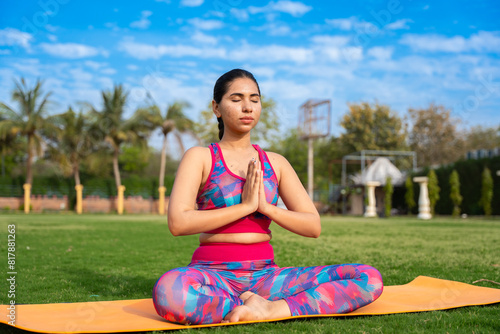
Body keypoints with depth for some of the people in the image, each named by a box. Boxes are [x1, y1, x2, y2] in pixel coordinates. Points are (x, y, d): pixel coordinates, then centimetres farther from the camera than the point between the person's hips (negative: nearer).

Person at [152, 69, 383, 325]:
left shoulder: (275, 163, 15)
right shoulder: (200, 157, 4)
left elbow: (314, 226, 8)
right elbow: (178, 223, -13)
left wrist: (266, 207, -8)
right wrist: (245, 206, -13)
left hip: (265, 275, 4)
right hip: (214, 275, -3)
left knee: (370, 279, -15)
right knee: (168, 291, -41)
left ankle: (277, 308, -24)